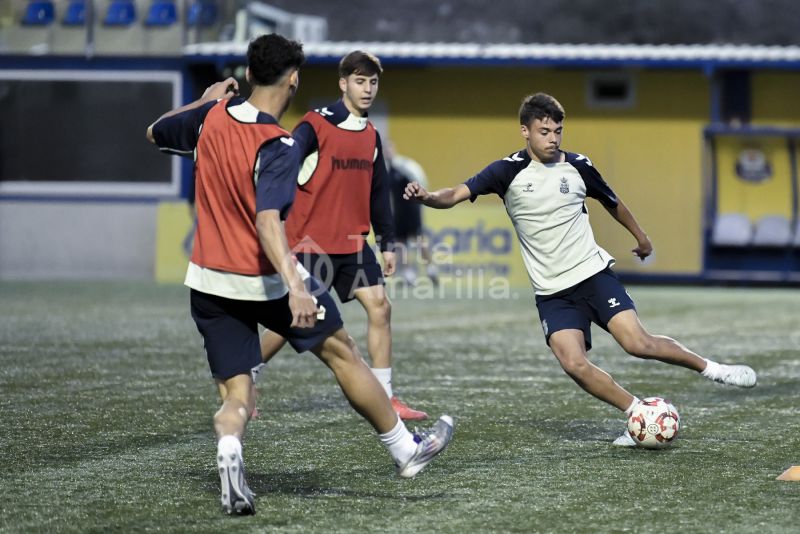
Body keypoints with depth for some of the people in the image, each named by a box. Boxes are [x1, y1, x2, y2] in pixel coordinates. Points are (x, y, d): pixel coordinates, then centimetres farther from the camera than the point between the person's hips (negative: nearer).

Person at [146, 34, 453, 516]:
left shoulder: (211, 117, -2)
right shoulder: (278, 146, -19)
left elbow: (156, 133, 19)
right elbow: (268, 224, -32)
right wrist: (296, 287, -40)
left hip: (208, 281, 5)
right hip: (264, 280, -5)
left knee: (236, 396, 4)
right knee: (341, 352, 15)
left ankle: (229, 451, -30)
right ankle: (406, 452, 25)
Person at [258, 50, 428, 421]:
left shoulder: (371, 135, 11)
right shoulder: (316, 125, -10)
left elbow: (378, 192, 17)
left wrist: (387, 243, 16)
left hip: (353, 243, 6)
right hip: (311, 242, -6)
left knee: (380, 307, -6)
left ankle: (385, 398, -2)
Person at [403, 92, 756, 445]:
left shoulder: (578, 166, 0)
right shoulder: (509, 171, -6)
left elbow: (611, 202, 19)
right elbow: (456, 195, -16)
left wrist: (640, 237, 31)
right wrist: (427, 197, -37)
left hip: (594, 273, 0)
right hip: (552, 293, 0)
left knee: (637, 343, -15)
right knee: (574, 364, -18)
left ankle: (712, 369, 7)